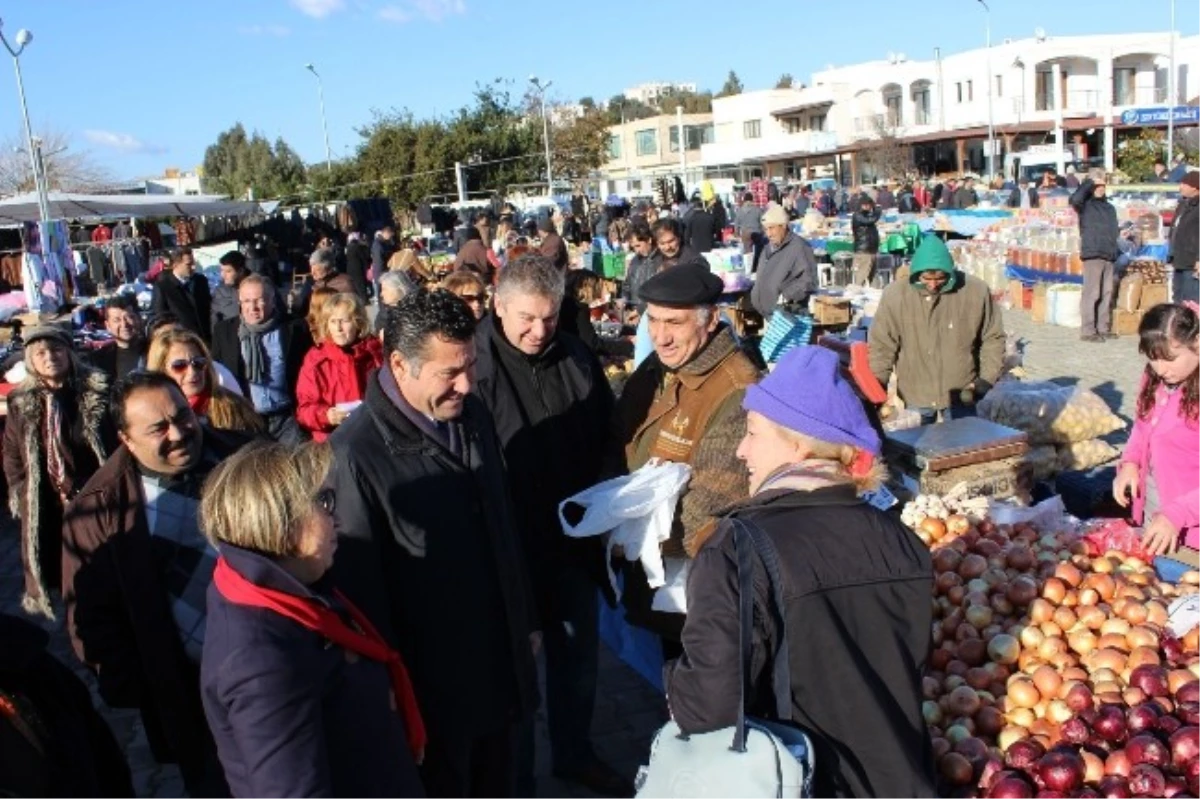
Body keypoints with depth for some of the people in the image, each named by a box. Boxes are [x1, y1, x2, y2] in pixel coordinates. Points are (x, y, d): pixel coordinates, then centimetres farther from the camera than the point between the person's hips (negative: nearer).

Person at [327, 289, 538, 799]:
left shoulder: (473, 416, 0)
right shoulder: (356, 453, -24)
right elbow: (360, 586, -18)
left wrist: (526, 619, 16)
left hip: (501, 659, 6)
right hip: (432, 679, -6)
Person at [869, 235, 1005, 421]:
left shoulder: (976, 291, -12)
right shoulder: (896, 294, -13)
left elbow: (993, 339, 1)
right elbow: (881, 346, -6)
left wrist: (986, 379, -7)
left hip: (961, 395, 0)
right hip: (915, 396, 0)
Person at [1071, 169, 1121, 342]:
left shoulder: (1109, 207, 20)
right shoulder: (1085, 204, -1)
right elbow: (1074, 199, -24)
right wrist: (1089, 183, -13)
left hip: (1109, 256, 7)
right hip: (1092, 254, -7)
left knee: (1107, 293, 10)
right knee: (1092, 293, -8)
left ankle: (1104, 328, 17)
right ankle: (1088, 330, -6)